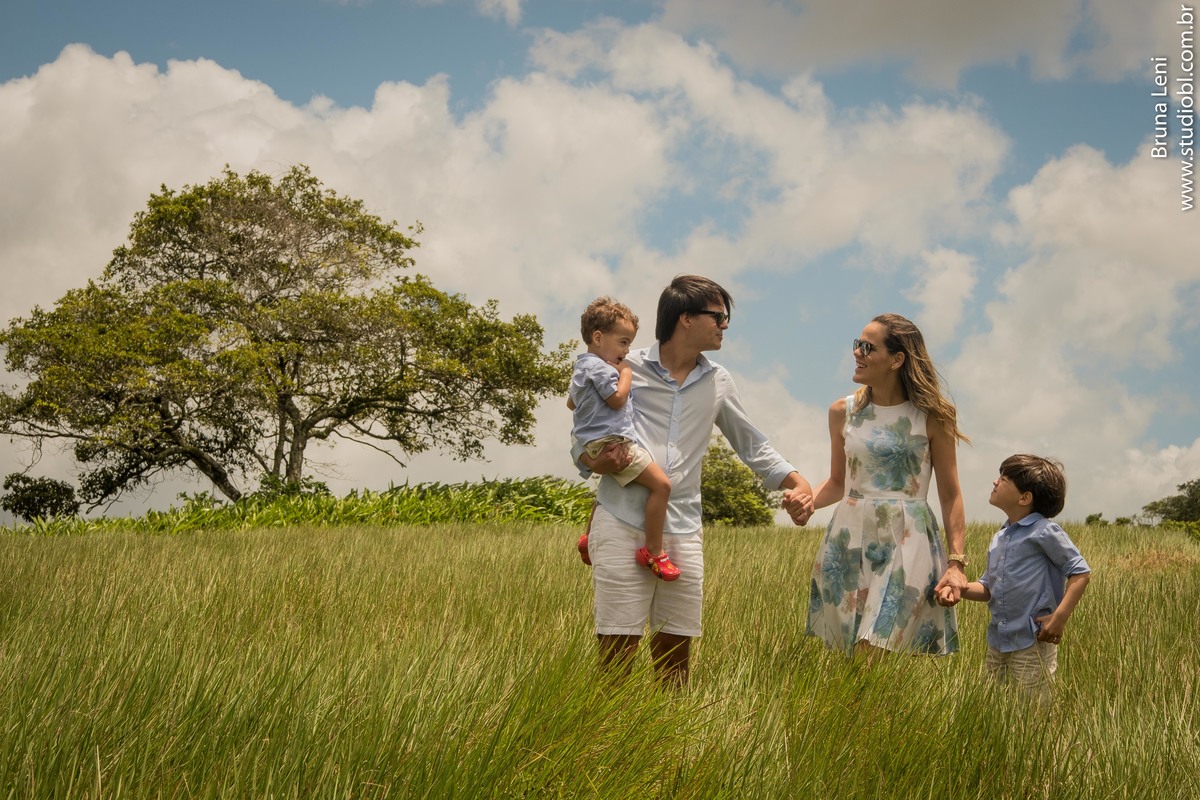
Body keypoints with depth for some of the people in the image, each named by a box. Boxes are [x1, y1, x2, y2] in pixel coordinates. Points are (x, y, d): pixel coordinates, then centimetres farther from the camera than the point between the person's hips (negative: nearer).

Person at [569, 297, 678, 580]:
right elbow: (617, 398, -20)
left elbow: (571, 402, 32)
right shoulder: (599, 367, -13)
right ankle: (653, 551, -18)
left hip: (597, 443, 11)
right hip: (611, 442, -11)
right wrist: (626, 374, -6)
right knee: (661, 484, -18)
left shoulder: (582, 367, 20)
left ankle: (589, 538, 43)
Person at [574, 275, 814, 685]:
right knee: (618, 648, -5)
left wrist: (799, 483, 7)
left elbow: (753, 447, 22)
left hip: (683, 532, 4)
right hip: (622, 525, -4)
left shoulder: (718, 382, 14)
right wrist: (597, 464, -14)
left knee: (676, 651, 6)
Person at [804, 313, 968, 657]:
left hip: (907, 542, -3)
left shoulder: (931, 417, -2)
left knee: (871, 658, -13)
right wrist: (806, 499, -5)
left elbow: (950, 495, 0)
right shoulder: (843, 412, 7)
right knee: (846, 660, 3)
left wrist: (956, 562, -6)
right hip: (849, 539, 4)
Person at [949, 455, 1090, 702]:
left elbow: (1080, 572, -11)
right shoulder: (999, 539, 11)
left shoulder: (1044, 532, -12)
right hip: (997, 642, 8)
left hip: (1033, 644, -8)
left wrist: (1059, 617, -19)